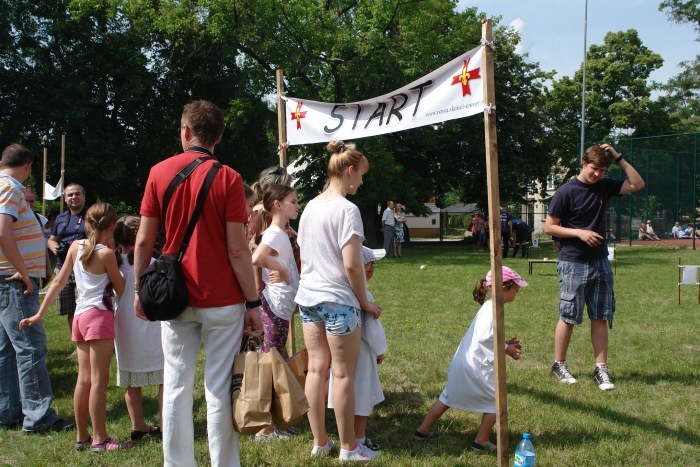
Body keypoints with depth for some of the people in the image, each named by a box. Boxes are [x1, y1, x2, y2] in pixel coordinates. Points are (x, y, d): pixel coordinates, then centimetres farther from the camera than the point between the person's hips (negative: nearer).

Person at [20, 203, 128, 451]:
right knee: (99, 379, -5)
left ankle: (82, 437, 19)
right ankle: (100, 439, -3)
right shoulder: (106, 254, -10)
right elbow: (121, 288, 0)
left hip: (80, 315, 7)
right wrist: (112, 251, 7)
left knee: (84, 379, 12)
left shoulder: (75, 246, 8)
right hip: (99, 316, -7)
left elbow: (58, 281, 10)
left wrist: (40, 313, 14)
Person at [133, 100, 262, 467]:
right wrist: (253, 302, -4)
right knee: (219, 389, 4)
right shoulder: (228, 178, -8)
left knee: (176, 387, 9)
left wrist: (140, 290, 12)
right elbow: (237, 249, -10)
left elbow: (144, 240, 1)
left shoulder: (159, 172, 0)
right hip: (222, 300, -2)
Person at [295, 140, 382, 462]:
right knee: (343, 374, 1)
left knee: (316, 369, 11)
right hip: (338, 300, -8)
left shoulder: (310, 207, 10)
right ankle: (348, 447, 10)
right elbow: (351, 265, -18)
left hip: (308, 297, 8)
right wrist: (364, 301, -7)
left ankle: (319, 442, 18)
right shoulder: (346, 209, -14)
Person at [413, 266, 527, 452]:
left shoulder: (489, 307, 15)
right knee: (496, 401, 5)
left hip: (462, 362, 10)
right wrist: (506, 349, -14)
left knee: (448, 397, 21)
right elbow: (485, 337, -25)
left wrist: (506, 343, 12)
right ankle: (481, 441, 9)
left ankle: (423, 430, 27)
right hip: (476, 365, -10)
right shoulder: (494, 309, -16)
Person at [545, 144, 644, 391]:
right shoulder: (566, 191, -10)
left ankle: (601, 369, 10)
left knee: (600, 317, 6)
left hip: (600, 263, 6)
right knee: (568, 317, 2)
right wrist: (579, 233, -19)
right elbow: (549, 227, -8)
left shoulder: (604, 186, 7)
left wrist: (619, 157, 0)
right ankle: (559, 365, 16)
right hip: (573, 264, -5)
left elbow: (637, 184, 7)